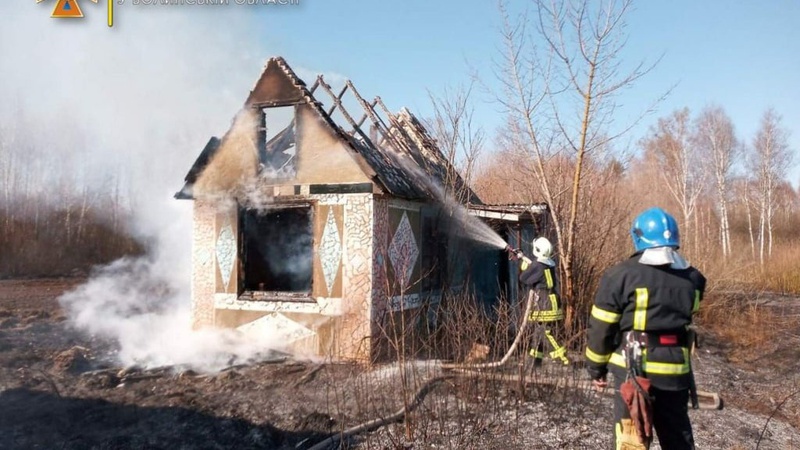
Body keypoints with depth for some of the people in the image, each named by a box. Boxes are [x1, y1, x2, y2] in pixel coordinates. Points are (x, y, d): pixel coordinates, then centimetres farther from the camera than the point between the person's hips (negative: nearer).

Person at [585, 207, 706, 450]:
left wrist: (596, 367, 5)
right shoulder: (691, 279, 2)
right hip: (676, 369, 5)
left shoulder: (621, 275, -12)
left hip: (633, 368, -4)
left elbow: (601, 328, -7)